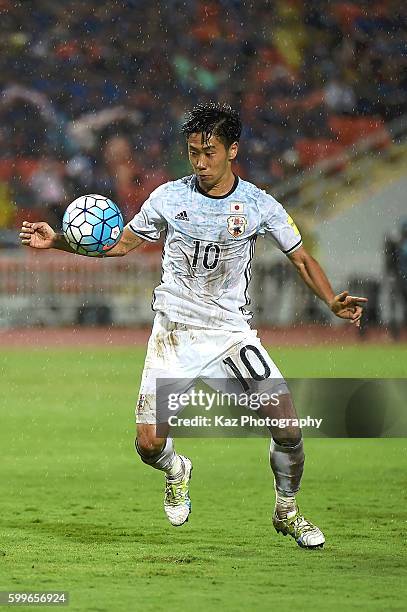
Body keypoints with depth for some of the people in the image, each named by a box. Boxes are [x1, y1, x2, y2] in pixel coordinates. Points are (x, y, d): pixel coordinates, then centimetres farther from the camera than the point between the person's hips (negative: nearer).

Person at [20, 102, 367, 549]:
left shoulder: (259, 206, -4)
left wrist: (332, 302, -13)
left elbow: (302, 259, 4)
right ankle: (176, 471, 28)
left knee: (287, 425, -15)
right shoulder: (169, 197, -2)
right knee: (149, 444, -11)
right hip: (173, 332, 0)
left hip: (232, 331, 0)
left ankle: (287, 512, 12)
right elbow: (120, 244, 11)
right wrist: (57, 241, 0)